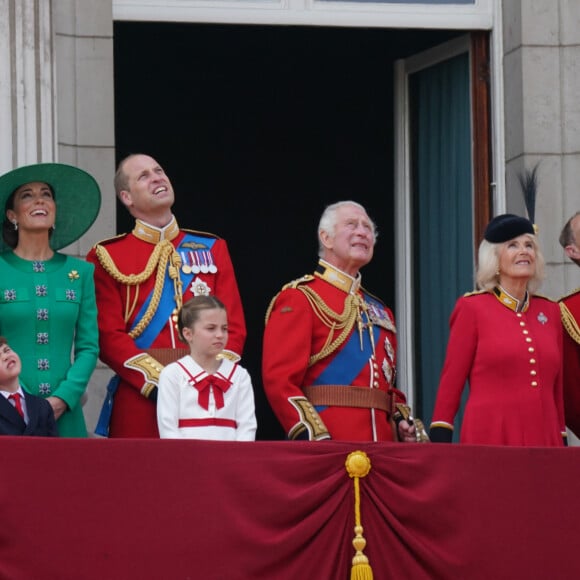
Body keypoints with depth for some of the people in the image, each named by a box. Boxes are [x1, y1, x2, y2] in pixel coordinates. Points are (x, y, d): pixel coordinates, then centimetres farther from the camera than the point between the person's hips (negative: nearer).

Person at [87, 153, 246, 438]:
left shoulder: (213, 249, 14)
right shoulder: (107, 257, 4)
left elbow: (234, 326, 9)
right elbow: (109, 336, -4)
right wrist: (158, 382, -16)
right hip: (139, 401, -2)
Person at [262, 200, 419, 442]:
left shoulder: (379, 311, 23)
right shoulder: (299, 299, -1)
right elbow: (279, 379, -12)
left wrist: (402, 422, 6)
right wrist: (316, 439, -23)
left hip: (381, 444, 7)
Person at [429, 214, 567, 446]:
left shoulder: (550, 312, 15)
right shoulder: (472, 308, 2)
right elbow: (450, 381, 1)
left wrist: (561, 443, 16)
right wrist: (440, 446, -5)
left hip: (544, 440, 4)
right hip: (489, 438, -4)